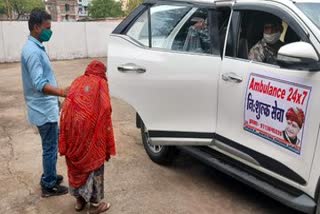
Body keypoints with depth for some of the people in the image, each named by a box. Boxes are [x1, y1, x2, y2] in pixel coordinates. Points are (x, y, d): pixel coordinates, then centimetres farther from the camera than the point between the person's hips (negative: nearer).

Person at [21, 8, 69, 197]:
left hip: (47, 107, 10)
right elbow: (39, 84, -31)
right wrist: (63, 92, -43)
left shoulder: (36, 47, 11)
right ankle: (49, 186, 17)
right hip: (44, 109, -10)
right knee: (50, 147, 2)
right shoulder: (33, 51, -22)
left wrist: (60, 94, 23)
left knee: (52, 145, 20)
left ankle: (51, 177, 35)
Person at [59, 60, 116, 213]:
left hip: (72, 127, 5)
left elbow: (66, 108, 11)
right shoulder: (101, 84, 3)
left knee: (76, 163, 19)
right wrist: (107, 146, -2)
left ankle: (79, 200, 33)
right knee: (93, 163, 9)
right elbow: (105, 112, -6)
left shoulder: (77, 82, 17)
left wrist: (64, 143, 14)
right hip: (90, 128, -5)